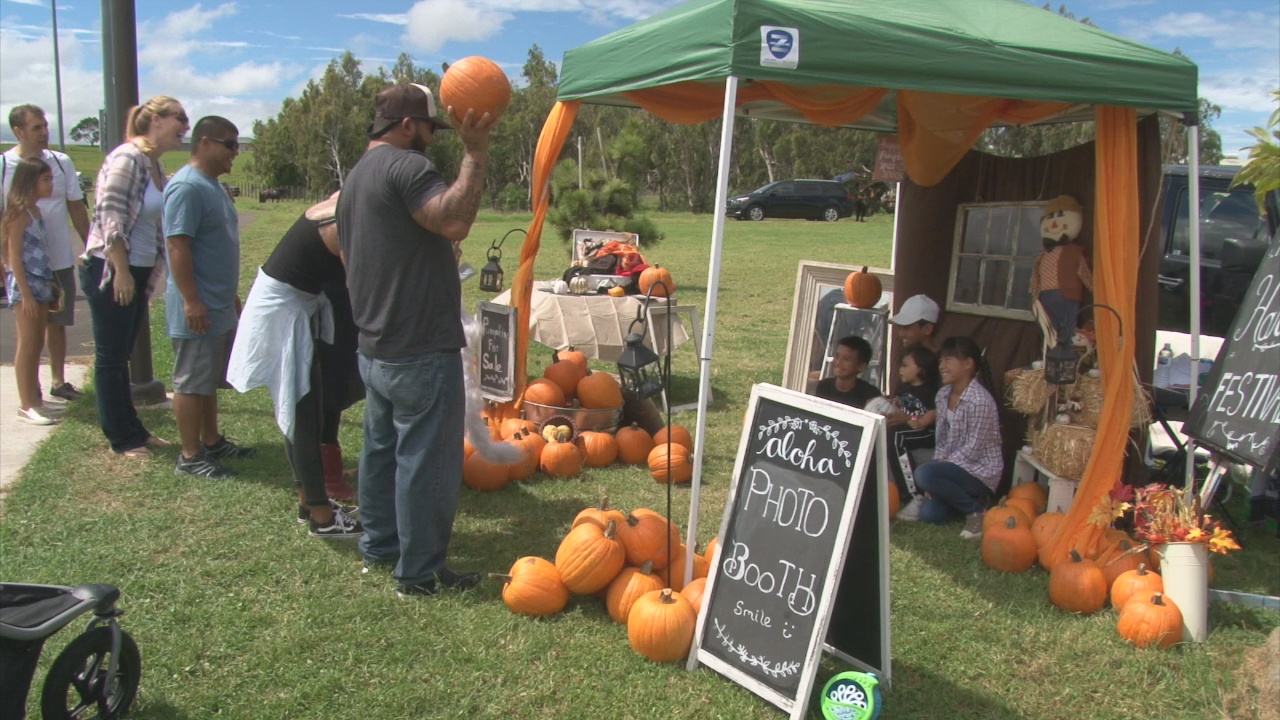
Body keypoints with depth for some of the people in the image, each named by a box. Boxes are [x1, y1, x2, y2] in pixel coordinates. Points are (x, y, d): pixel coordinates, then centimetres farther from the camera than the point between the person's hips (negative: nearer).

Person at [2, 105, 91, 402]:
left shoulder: (61, 162, 3)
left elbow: (77, 208, 10)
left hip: (60, 260, 3)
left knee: (57, 322, 13)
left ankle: (58, 381, 26)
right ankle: (31, 387, 16)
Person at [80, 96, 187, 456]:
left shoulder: (155, 165, 12)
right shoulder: (127, 158, -15)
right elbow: (110, 217, -20)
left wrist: (148, 276, 17)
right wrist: (122, 272, -19)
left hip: (137, 273, 9)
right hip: (109, 271, -9)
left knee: (121, 356, 17)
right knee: (110, 357, 3)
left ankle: (133, 430, 25)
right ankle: (122, 438, 13)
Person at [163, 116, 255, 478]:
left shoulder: (212, 185, 14)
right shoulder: (187, 187, -18)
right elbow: (177, 247, -23)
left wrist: (229, 296, 25)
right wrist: (191, 300, -25)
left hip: (219, 306, 10)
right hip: (198, 309, -10)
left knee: (209, 380, 18)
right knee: (191, 383, -1)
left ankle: (211, 441, 28)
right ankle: (190, 457, 6)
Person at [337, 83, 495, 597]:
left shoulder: (357, 175, 18)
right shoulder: (405, 166, -15)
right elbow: (455, 221, -32)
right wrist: (474, 154, -27)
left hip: (375, 348, 10)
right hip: (421, 352, -10)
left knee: (382, 448, 21)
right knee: (426, 461, -1)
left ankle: (379, 544, 35)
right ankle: (420, 573, 9)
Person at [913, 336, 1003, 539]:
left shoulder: (979, 400, -23)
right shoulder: (943, 394, 3)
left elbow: (973, 449, -21)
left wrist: (936, 469, -18)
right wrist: (937, 465, -6)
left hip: (981, 471, -8)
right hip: (956, 467, 8)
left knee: (923, 474, -28)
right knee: (929, 513, -6)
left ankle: (976, 510, -8)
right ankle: (969, 497, 20)